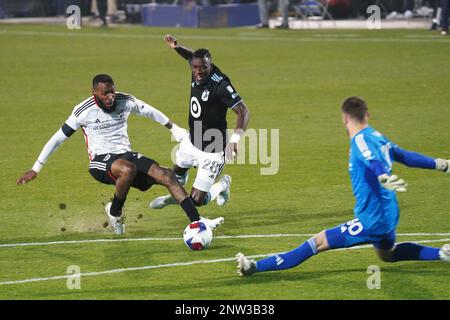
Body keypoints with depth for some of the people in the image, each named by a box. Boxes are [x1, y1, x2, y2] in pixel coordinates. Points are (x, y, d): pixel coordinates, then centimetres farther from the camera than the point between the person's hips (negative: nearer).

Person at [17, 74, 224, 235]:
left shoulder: (125, 101, -2)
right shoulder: (84, 111, -11)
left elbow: (150, 112, 19)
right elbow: (58, 138, -2)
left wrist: (174, 129, 28)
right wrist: (35, 169, 1)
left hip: (126, 155, 4)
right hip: (101, 162, -4)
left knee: (167, 175, -18)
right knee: (128, 169, -39)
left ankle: (197, 221, -22)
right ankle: (114, 212, -13)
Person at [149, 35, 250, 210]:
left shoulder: (220, 85, -29)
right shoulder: (197, 73, -8)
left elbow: (243, 112, -31)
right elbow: (191, 56, 17)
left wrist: (235, 139, -45)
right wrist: (176, 47, -3)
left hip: (211, 151, -8)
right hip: (191, 141, 8)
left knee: (196, 201, -4)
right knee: (178, 170, 33)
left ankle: (222, 186, 24)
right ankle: (174, 195, 65)